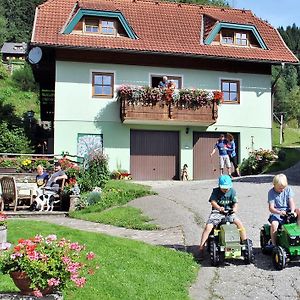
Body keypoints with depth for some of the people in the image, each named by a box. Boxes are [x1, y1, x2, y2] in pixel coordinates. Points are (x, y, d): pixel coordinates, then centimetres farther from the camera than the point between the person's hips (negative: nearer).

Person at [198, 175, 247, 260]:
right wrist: (219, 208, -33)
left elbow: (235, 203, -1)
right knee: (208, 227, -23)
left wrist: (234, 208, -25)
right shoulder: (216, 191, 0)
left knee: (239, 223, -21)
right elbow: (213, 201, -13)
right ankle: (201, 249, -19)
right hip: (217, 212, -2)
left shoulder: (232, 191, 5)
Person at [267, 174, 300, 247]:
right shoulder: (271, 193, -7)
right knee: (274, 224, -32)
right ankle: (273, 244, -19)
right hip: (276, 212, -3)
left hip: (288, 210, 3)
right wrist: (279, 212, -35)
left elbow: (291, 202, -8)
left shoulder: (288, 189, 2)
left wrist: (292, 211, -28)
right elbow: (271, 208, -15)